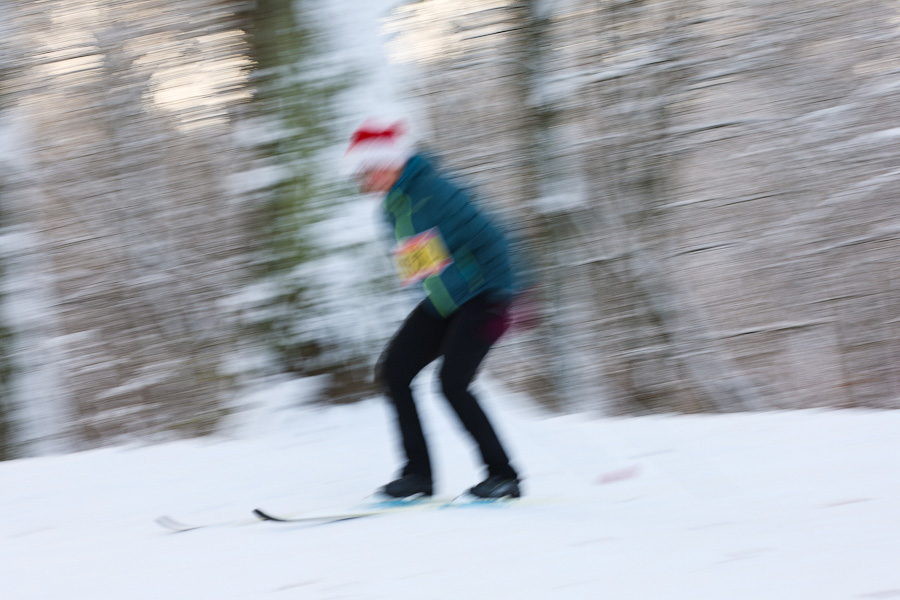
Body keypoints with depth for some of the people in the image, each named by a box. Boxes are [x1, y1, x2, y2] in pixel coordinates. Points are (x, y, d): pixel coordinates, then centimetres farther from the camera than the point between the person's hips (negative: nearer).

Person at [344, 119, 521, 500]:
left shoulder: (432, 192, -21)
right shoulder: (393, 207, 8)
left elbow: (489, 241, -22)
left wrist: (498, 301, -24)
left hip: (478, 301, -9)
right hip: (440, 306, 9)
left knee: (452, 383, -19)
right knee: (392, 371, -1)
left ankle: (503, 476, -7)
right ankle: (418, 474, 2)